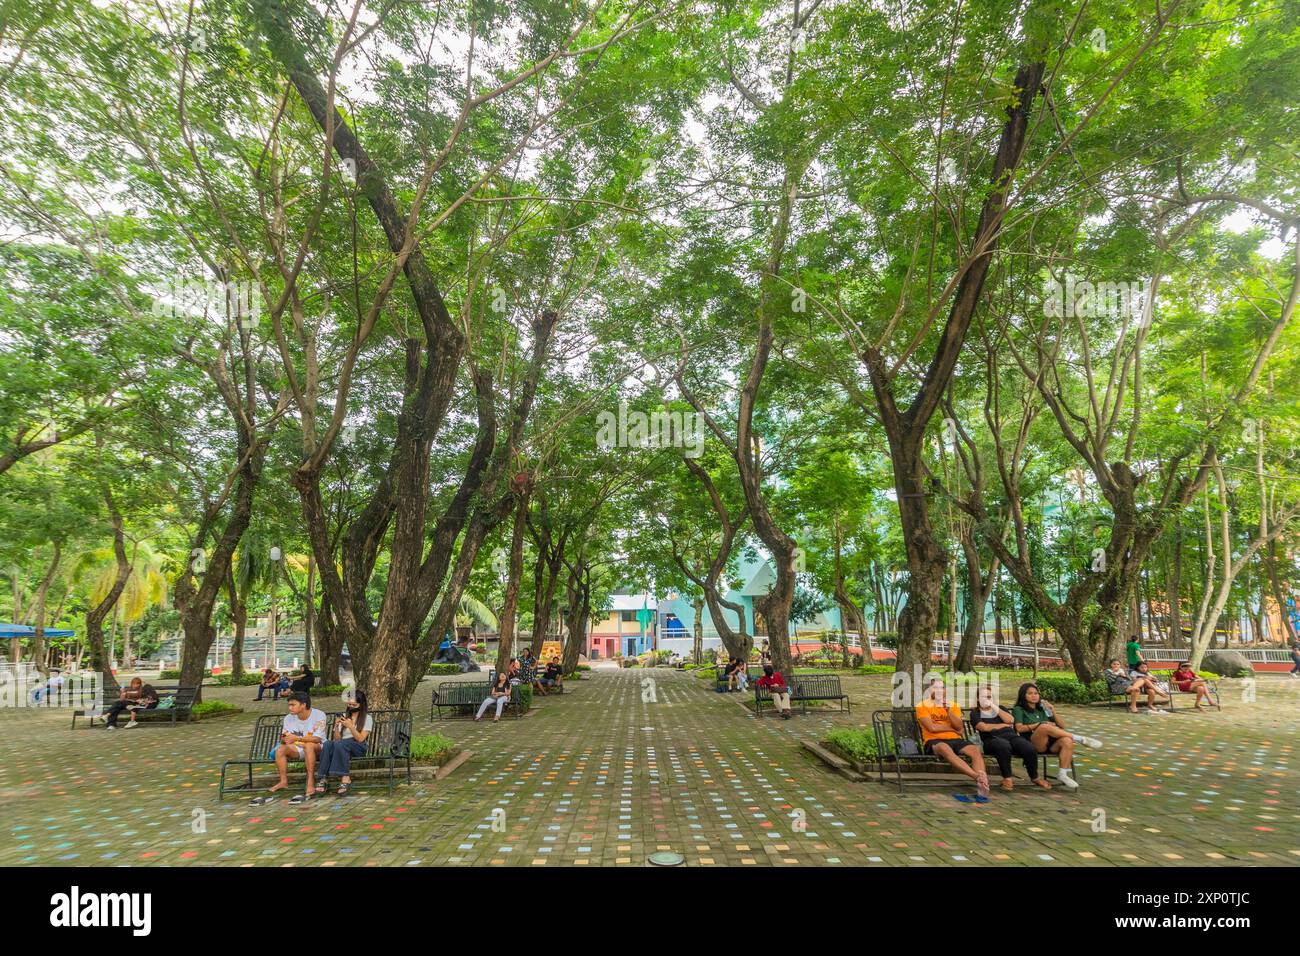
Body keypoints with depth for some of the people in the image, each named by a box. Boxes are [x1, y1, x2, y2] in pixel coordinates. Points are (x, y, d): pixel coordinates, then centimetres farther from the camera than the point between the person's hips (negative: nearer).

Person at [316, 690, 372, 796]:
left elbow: (360, 739, -5)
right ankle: (324, 778, -35)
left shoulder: (367, 718, 7)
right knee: (327, 744, -30)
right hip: (341, 747, 4)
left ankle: (346, 779, -38)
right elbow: (337, 738, 13)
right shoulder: (344, 716, 21)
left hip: (359, 748, -4)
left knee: (340, 744, -36)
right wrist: (336, 726, -4)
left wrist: (350, 726, -16)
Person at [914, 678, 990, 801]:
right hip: (934, 741, -4)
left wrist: (948, 710, -9)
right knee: (945, 748, -41)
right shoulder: (922, 706, 7)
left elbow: (959, 726, 4)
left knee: (976, 750, -27)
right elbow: (932, 728, -6)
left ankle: (981, 786, -45)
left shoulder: (953, 705, 19)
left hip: (955, 740, 4)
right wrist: (952, 728, 4)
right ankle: (977, 776, -52)